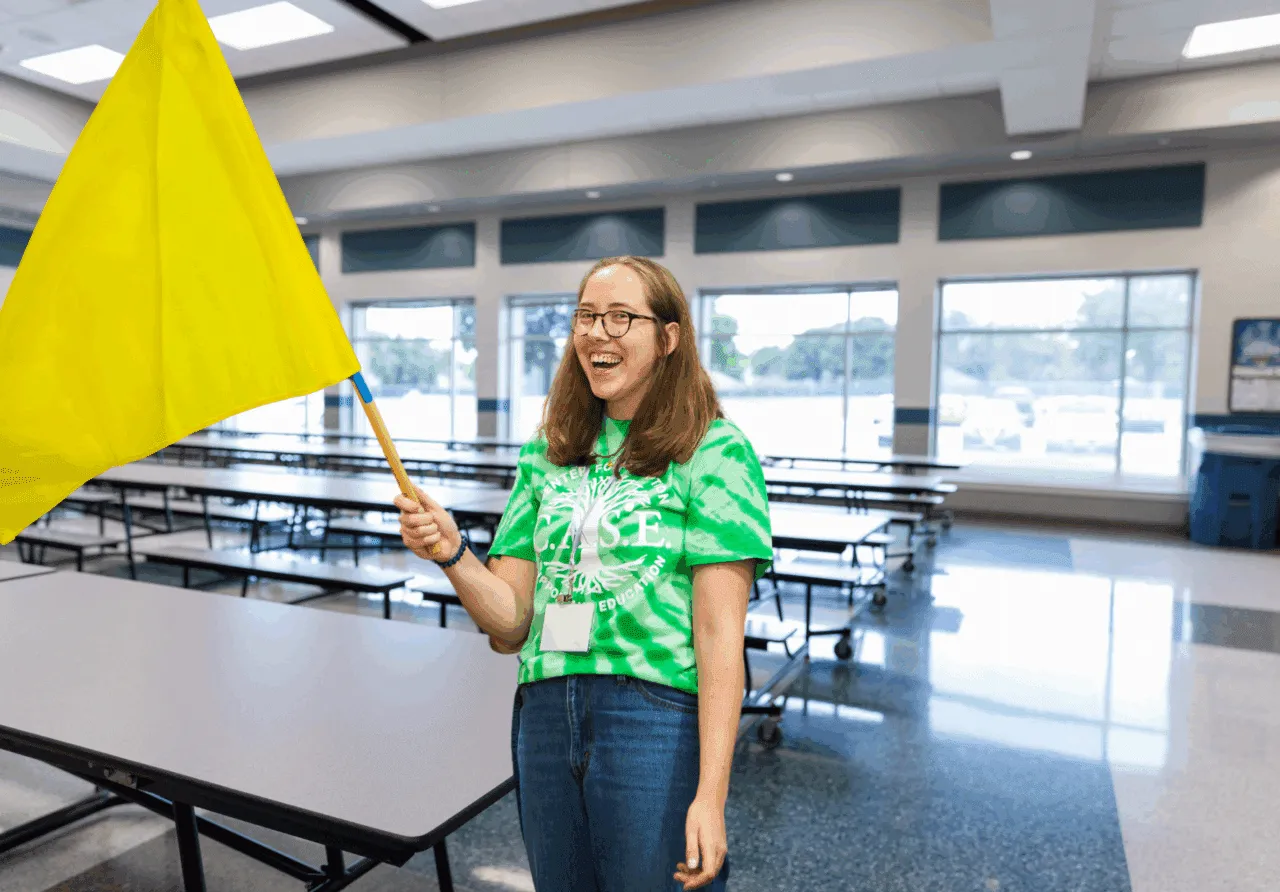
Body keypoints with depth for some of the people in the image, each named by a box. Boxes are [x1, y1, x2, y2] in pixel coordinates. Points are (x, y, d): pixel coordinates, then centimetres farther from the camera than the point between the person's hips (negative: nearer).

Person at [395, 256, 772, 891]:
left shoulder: (715, 451, -7)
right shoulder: (546, 456, 8)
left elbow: (720, 633, -11)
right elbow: (511, 625, 5)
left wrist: (711, 794, -15)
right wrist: (452, 554, -13)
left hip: (656, 720, -5)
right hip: (544, 716, 5)